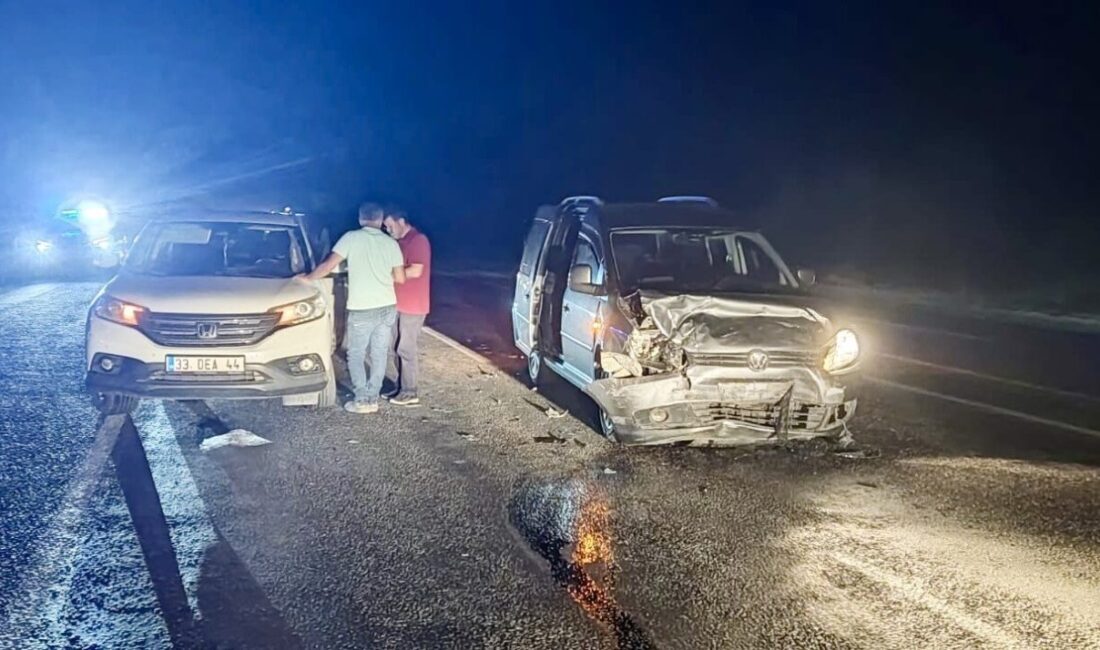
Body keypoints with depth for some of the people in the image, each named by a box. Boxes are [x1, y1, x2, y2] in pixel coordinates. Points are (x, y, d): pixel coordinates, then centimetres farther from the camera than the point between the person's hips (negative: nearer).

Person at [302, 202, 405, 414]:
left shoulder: (351, 238, -6)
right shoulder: (391, 243, 3)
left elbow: (328, 265, -8)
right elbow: (400, 278, 5)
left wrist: (307, 278, 7)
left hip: (362, 310, -4)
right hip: (388, 307, 4)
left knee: (356, 356, 10)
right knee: (379, 355, 12)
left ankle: (362, 400, 7)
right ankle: (372, 399, 15)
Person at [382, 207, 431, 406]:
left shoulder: (418, 240, -15)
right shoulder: (400, 242, 15)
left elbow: (416, 271, -22)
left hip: (412, 306, -9)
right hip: (398, 304, 9)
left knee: (406, 349, -4)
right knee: (392, 346, 12)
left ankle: (411, 393, 5)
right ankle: (400, 386, 22)